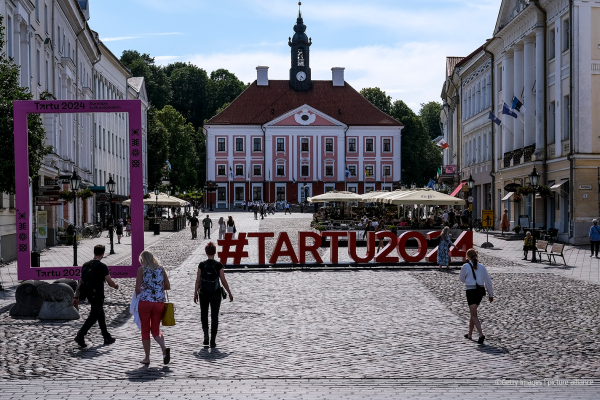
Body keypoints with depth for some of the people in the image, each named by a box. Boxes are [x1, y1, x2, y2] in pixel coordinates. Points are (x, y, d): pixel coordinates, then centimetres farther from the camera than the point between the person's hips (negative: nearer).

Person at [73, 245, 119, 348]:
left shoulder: (85, 265, 5)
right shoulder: (102, 266, -14)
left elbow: (80, 282, 6)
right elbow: (110, 282, -8)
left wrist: (76, 297, 9)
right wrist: (116, 286, 14)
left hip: (89, 295, 7)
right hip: (98, 296, -7)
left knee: (101, 315, 18)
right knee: (93, 317, -2)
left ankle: (107, 337, 26)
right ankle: (80, 336, -14)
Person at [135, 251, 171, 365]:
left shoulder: (141, 269, -2)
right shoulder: (161, 269, 7)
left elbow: (137, 288, -8)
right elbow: (168, 286, 8)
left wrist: (138, 295, 13)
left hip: (145, 302, -3)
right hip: (159, 303, 3)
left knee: (145, 330, 8)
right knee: (156, 329, 12)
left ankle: (147, 357, 11)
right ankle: (164, 348, -15)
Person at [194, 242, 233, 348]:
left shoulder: (202, 265, -6)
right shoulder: (218, 265, -9)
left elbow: (197, 280, -4)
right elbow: (223, 281, -7)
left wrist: (195, 293, 8)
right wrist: (230, 293, 4)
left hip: (203, 294, 1)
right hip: (215, 294, -1)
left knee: (204, 314, 20)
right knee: (214, 316, 8)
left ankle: (205, 334, 1)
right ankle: (213, 341, 5)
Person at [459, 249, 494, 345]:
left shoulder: (466, 266, -6)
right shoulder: (482, 267, 5)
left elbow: (461, 279, 7)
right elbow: (488, 281, 7)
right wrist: (490, 294, 14)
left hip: (471, 291, -5)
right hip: (480, 291, 5)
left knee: (474, 315, -5)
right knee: (473, 312, 21)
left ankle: (481, 334, -24)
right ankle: (469, 334, 30)